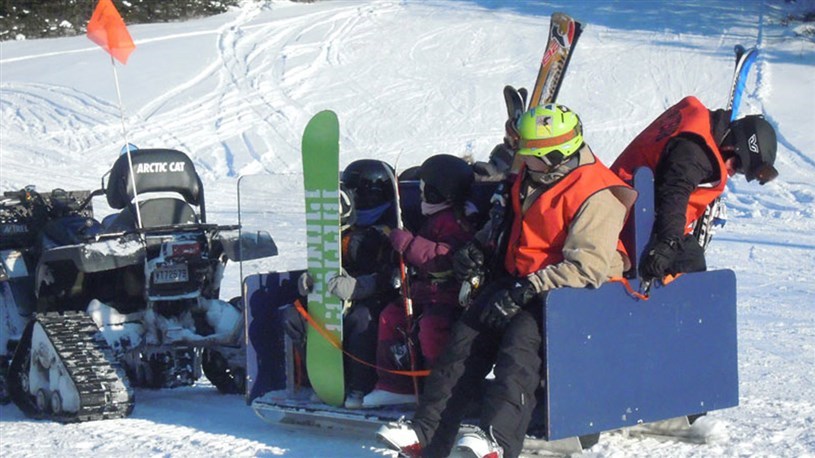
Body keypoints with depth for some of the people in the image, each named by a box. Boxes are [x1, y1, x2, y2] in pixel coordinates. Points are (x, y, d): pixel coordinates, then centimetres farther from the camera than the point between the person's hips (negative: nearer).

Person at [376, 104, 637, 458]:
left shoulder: (596, 196, -19)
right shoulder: (531, 177, 9)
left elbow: (587, 267, -27)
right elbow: (508, 219, 31)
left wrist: (524, 292, -28)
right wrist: (478, 247, 11)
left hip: (575, 289, -8)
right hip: (522, 278, 8)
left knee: (521, 337, -32)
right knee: (468, 334, -10)